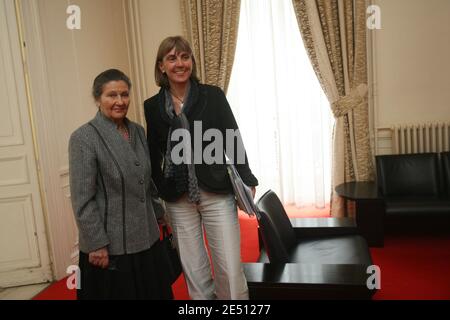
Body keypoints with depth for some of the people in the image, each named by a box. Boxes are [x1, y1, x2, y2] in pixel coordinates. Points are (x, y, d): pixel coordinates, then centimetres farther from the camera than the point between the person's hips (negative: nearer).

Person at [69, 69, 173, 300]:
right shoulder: (83, 138, -12)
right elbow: (82, 199, -15)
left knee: (153, 293, 17)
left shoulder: (138, 131, 6)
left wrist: (159, 216, 14)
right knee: (119, 293, 11)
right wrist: (97, 244, -15)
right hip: (110, 245, -6)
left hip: (147, 239, 6)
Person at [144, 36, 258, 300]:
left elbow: (233, 140, -1)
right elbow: (154, 155, 8)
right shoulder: (153, 106, 3)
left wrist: (247, 181, -6)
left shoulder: (213, 95, -3)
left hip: (217, 193, -2)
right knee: (194, 270, 13)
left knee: (230, 268, 2)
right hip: (178, 199, 2)